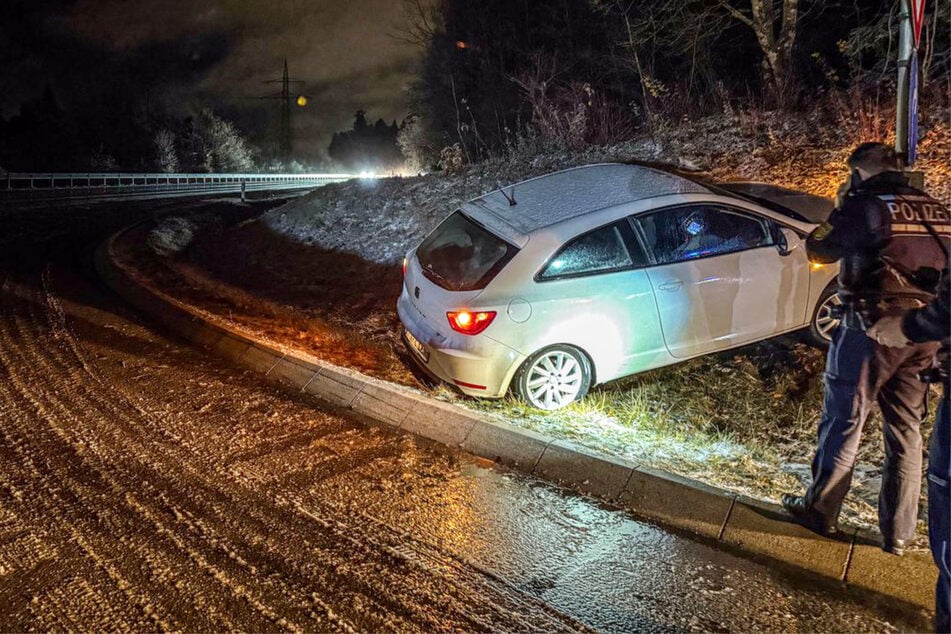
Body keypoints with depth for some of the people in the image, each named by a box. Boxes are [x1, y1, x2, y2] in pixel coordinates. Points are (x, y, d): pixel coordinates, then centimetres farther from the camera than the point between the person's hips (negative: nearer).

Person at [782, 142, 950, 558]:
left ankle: (820, 511, 19)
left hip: (872, 331, -6)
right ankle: (898, 533, 20)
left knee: (843, 423, 7)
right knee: (906, 432, 13)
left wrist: (844, 211, 11)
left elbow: (817, 250, -3)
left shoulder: (865, 205, -10)